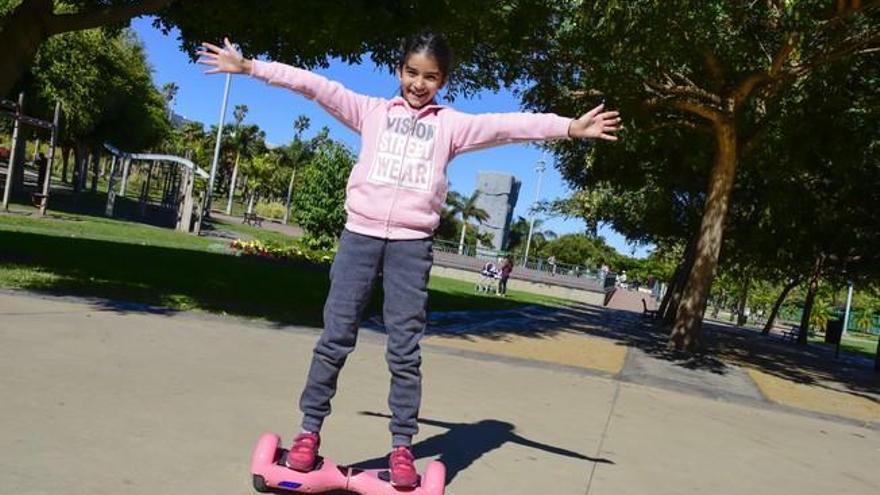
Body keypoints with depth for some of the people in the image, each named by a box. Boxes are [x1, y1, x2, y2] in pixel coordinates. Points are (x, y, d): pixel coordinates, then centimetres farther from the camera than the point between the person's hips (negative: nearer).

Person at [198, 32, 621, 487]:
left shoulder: (452, 123, 10)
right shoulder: (372, 111, 13)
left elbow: (507, 125, -2)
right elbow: (313, 85, 8)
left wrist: (569, 127, -12)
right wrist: (248, 67, 6)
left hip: (411, 243, -1)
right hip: (360, 233, 1)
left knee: (405, 351, 1)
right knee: (335, 338, 2)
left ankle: (402, 447, 11)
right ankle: (309, 433, 15)